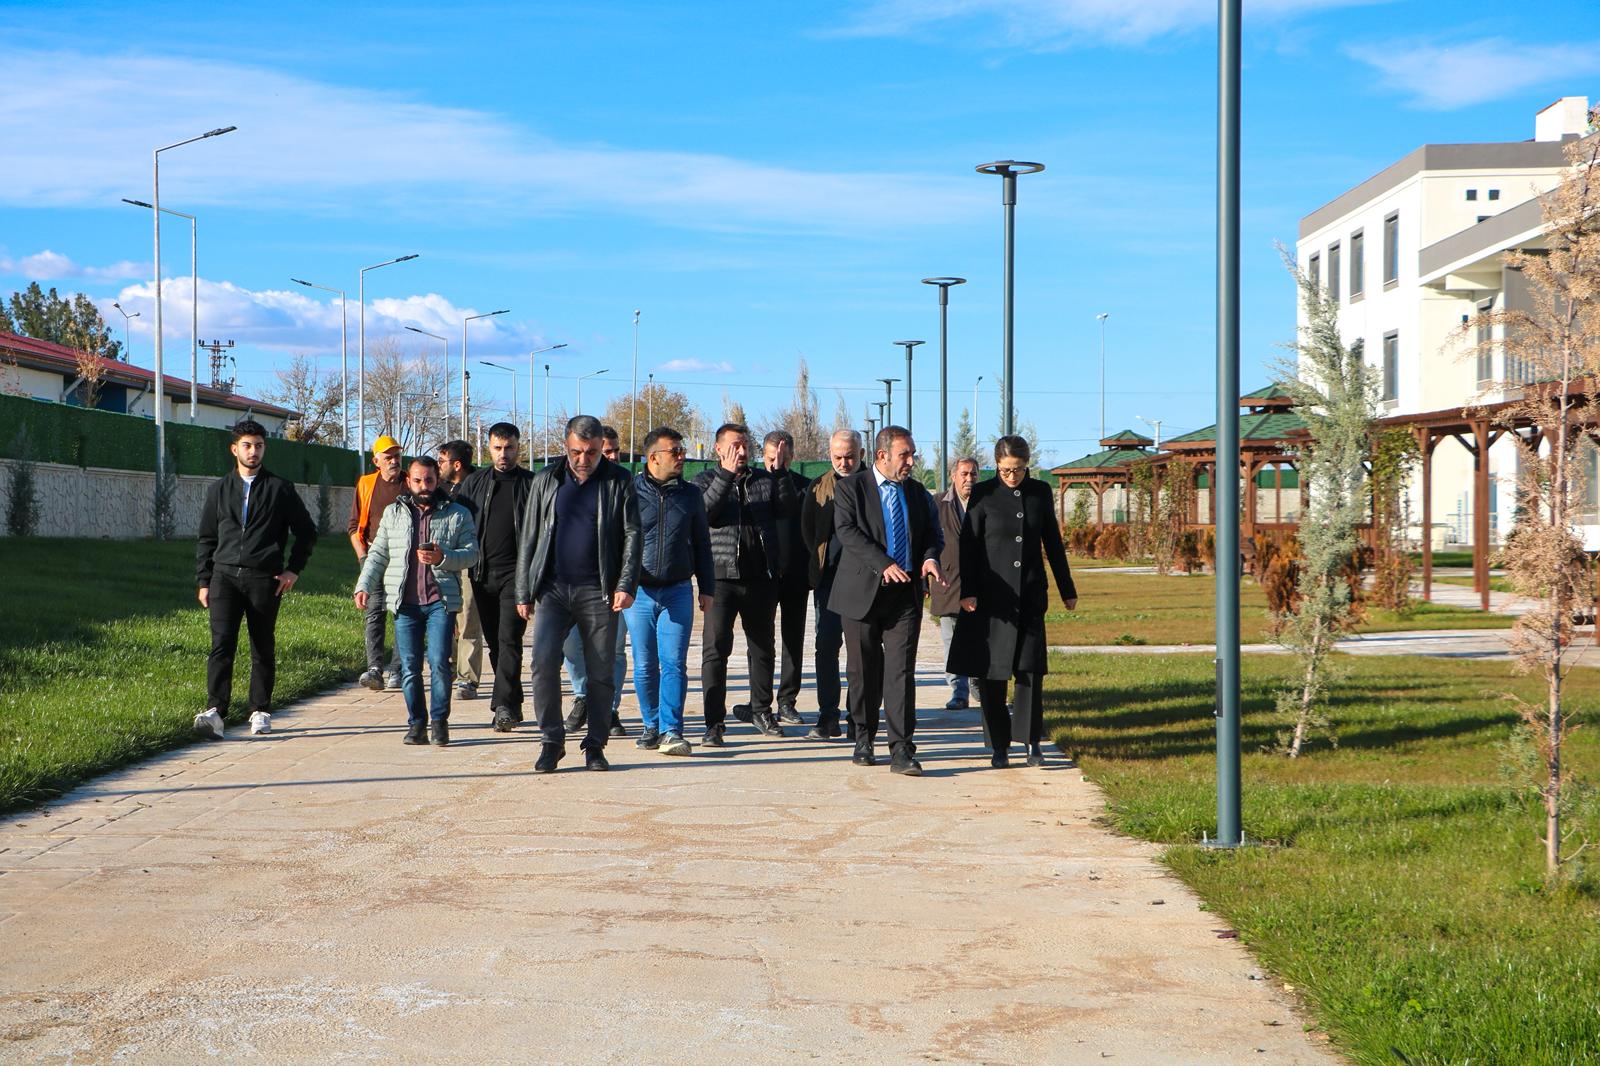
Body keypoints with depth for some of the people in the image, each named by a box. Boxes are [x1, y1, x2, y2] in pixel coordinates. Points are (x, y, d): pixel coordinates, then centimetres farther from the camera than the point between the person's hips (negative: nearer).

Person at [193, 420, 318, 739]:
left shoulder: (280, 488, 6)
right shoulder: (219, 489, 13)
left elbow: (307, 531, 10)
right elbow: (206, 539, 16)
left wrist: (294, 570, 2)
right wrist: (203, 581, 10)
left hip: (264, 580, -1)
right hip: (225, 576, 1)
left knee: (263, 648, 5)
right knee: (221, 643, -12)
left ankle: (260, 712, 15)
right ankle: (215, 712, -19)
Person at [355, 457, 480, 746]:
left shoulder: (458, 515, 7)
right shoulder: (393, 513, 14)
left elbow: (471, 553, 2)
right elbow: (378, 554, 15)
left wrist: (442, 558, -15)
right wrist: (364, 585, 3)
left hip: (441, 600, -2)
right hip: (405, 602, 2)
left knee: (439, 663, -10)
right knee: (409, 667, 2)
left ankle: (439, 722, 4)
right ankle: (416, 723, 12)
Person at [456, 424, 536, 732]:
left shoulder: (531, 484, 3)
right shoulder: (474, 483, 12)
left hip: (515, 574, -4)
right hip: (482, 574, 4)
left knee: (509, 640, -14)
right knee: (495, 642, 9)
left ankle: (503, 706, -17)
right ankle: (511, 705, 18)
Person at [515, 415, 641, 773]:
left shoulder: (619, 482, 5)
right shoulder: (546, 481, 9)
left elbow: (631, 535, 2)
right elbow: (528, 538, 11)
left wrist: (626, 585, -10)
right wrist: (524, 592, 7)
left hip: (598, 591, -1)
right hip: (553, 587, 1)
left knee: (600, 671, 2)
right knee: (543, 659, -13)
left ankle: (596, 745, 14)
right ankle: (552, 741, -1)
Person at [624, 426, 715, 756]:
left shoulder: (689, 494, 8)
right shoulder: (630, 491, 0)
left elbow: (701, 544, 13)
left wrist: (707, 589, 10)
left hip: (677, 592, 1)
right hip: (638, 592, -1)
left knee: (674, 664, -7)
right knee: (644, 666, 5)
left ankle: (671, 731, -7)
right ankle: (651, 725, 21)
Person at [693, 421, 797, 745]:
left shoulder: (765, 479, 13)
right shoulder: (705, 480, 6)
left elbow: (786, 509, -1)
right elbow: (705, 512, -14)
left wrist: (782, 473, -11)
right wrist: (726, 475, -18)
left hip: (761, 576, 3)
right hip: (722, 576, -3)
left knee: (762, 646, 14)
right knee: (716, 647, -7)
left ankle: (761, 709, 29)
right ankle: (714, 721, -4)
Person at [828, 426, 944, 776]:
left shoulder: (917, 492, 13)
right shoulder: (851, 488, -2)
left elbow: (932, 533, 15)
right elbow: (847, 531, -14)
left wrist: (930, 558, -9)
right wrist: (884, 564, -25)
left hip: (905, 594, 2)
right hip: (863, 593, -2)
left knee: (901, 671, -7)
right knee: (864, 671, 8)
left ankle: (902, 751, -10)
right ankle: (864, 740, 25)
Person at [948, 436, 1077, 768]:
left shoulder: (1040, 492, 7)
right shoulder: (984, 494, -2)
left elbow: (1053, 543, 14)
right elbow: (968, 545, -2)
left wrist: (1067, 590, 15)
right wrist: (967, 591, -11)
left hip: (1030, 594, 2)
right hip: (992, 594, -2)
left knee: (1031, 668, -5)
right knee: (991, 672, 1)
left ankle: (1033, 742, 5)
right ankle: (999, 746, 10)